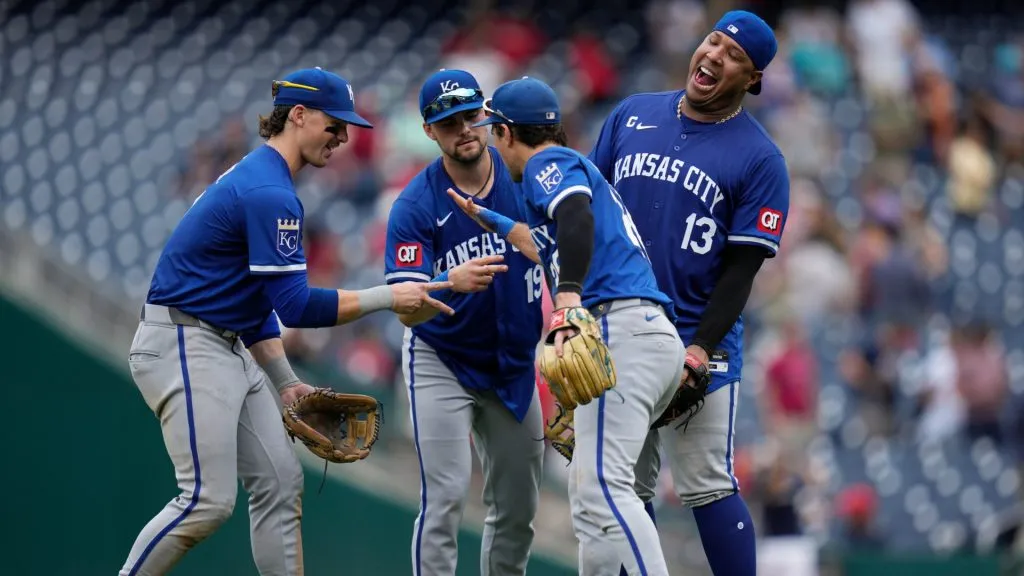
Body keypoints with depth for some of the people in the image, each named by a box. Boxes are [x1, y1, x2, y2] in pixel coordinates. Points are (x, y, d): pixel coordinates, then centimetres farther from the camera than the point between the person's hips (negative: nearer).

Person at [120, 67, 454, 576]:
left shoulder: (254, 178, 15)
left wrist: (286, 383, 17)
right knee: (208, 501, -14)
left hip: (229, 348, 11)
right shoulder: (270, 194, -18)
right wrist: (388, 298, -17)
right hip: (183, 347, -11)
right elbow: (295, 307, -22)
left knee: (279, 484, 7)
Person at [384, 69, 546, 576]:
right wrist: (453, 282, -46)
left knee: (518, 506, 11)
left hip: (514, 363, 4)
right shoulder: (415, 207, -19)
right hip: (440, 362, -4)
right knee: (445, 497, -15)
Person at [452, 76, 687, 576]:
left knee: (605, 484, -22)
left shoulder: (550, 163, 3)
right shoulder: (578, 169, 32)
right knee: (587, 487, 14)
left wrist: (568, 304, -34)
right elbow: (550, 248, 47)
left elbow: (576, 218, -20)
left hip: (622, 331, -10)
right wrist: (489, 221, 57)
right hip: (657, 335, 10)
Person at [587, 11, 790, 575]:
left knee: (707, 486, -9)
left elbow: (741, 268, -7)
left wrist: (702, 347, -18)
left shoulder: (760, 158, -4)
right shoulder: (632, 115, 8)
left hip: (699, 342, -4)